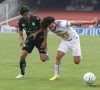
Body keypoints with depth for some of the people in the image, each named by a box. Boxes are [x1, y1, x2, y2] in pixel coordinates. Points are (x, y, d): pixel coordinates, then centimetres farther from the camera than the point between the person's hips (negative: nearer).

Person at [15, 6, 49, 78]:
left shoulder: (36, 19, -24)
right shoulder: (21, 22, -12)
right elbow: (20, 34, 1)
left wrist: (44, 42, -13)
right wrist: (21, 40, -21)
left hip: (40, 39, -3)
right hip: (30, 39, 3)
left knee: (43, 59, -10)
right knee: (22, 55, -13)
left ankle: (46, 55, 30)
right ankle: (22, 74, 4)